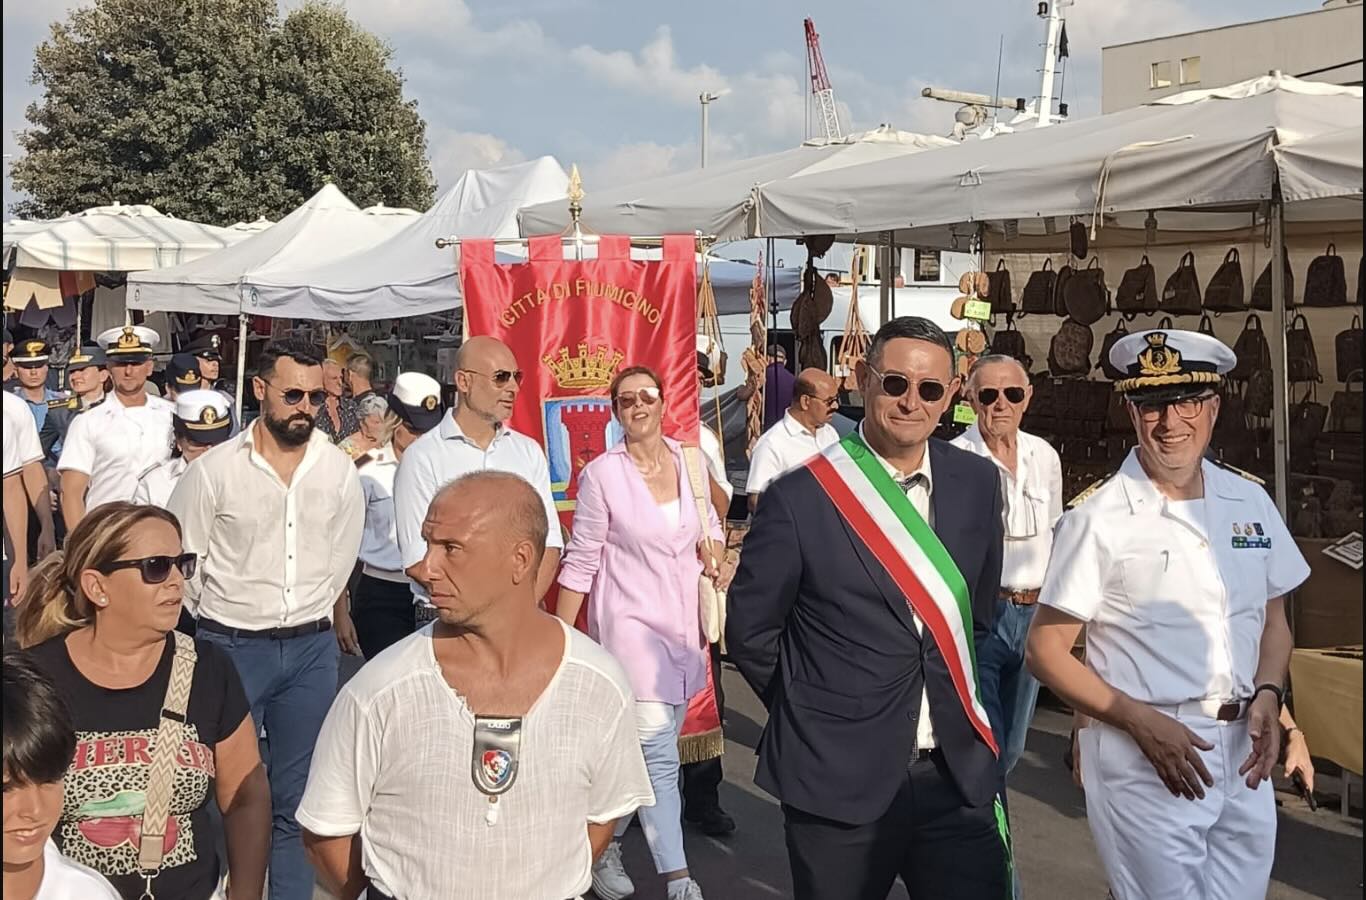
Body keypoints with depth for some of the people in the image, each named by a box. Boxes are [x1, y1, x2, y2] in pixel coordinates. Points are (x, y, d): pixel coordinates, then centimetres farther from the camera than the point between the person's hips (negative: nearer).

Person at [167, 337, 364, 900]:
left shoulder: (339, 470, 0)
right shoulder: (214, 469, -8)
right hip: (231, 645, -2)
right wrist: (225, 621, 8)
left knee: (299, 797, 10)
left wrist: (308, 618, 12)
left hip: (312, 648, 2)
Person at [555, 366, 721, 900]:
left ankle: (606, 845, 33)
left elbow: (710, 525, 20)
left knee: (653, 751, 14)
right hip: (631, 623, -5)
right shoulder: (600, 474, -7)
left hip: (684, 624, 5)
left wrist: (714, 559, -2)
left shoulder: (690, 460, 4)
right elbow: (580, 561, -5)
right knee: (658, 756, -9)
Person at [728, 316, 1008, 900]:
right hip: (839, 779, -3)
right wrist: (812, 715, 4)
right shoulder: (800, 498, -12)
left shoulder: (978, 483, 2)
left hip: (958, 774, 3)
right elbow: (750, 632, -3)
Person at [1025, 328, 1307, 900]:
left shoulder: (1251, 504, 5)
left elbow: (1273, 619, 17)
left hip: (1243, 757, 5)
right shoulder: (1098, 519, -10)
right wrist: (1143, 722, -16)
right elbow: (1045, 653, -8)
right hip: (1143, 762, -5)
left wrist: (1267, 695, -2)